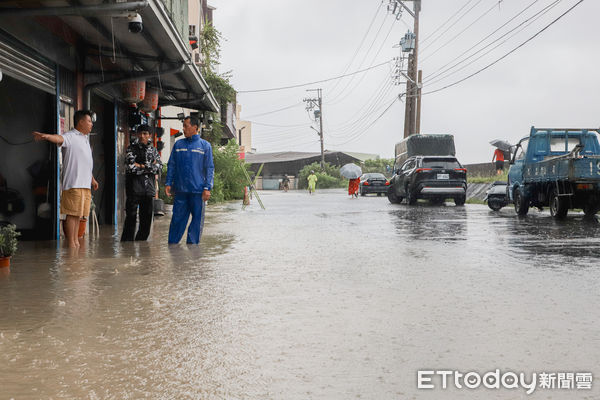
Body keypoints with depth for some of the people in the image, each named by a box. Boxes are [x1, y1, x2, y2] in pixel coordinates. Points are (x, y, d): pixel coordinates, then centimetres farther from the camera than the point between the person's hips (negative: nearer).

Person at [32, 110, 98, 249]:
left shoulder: (85, 139, 23)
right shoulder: (70, 136, -5)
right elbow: (59, 138, -29)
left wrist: (92, 179, 35)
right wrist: (46, 136, -51)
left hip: (85, 184, 8)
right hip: (73, 183, -8)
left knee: (79, 214, 11)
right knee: (72, 214, -7)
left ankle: (75, 241, 18)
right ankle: (71, 244, -5)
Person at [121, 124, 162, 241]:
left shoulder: (153, 150, 14)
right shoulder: (132, 148, 2)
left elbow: (159, 166, 0)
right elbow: (130, 166, -12)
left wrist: (141, 166, -9)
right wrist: (150, 166, -5)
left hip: (149, 189, 4)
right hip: (134, 189, -4)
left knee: (147, 219, 6)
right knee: (131, 217, -5)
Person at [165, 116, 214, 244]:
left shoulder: (205, 145, 4)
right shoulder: (178, 144, 10)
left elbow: (210, 168, 1)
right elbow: (171, 165, 13)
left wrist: (207, 188, -7)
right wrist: (168, 183, 5)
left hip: (198, 190, -2)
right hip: (180, 190, 2)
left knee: (197, 218, 2)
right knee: (177, 217, 3)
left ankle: (192, 243, 11)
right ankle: (172, 243, 10)